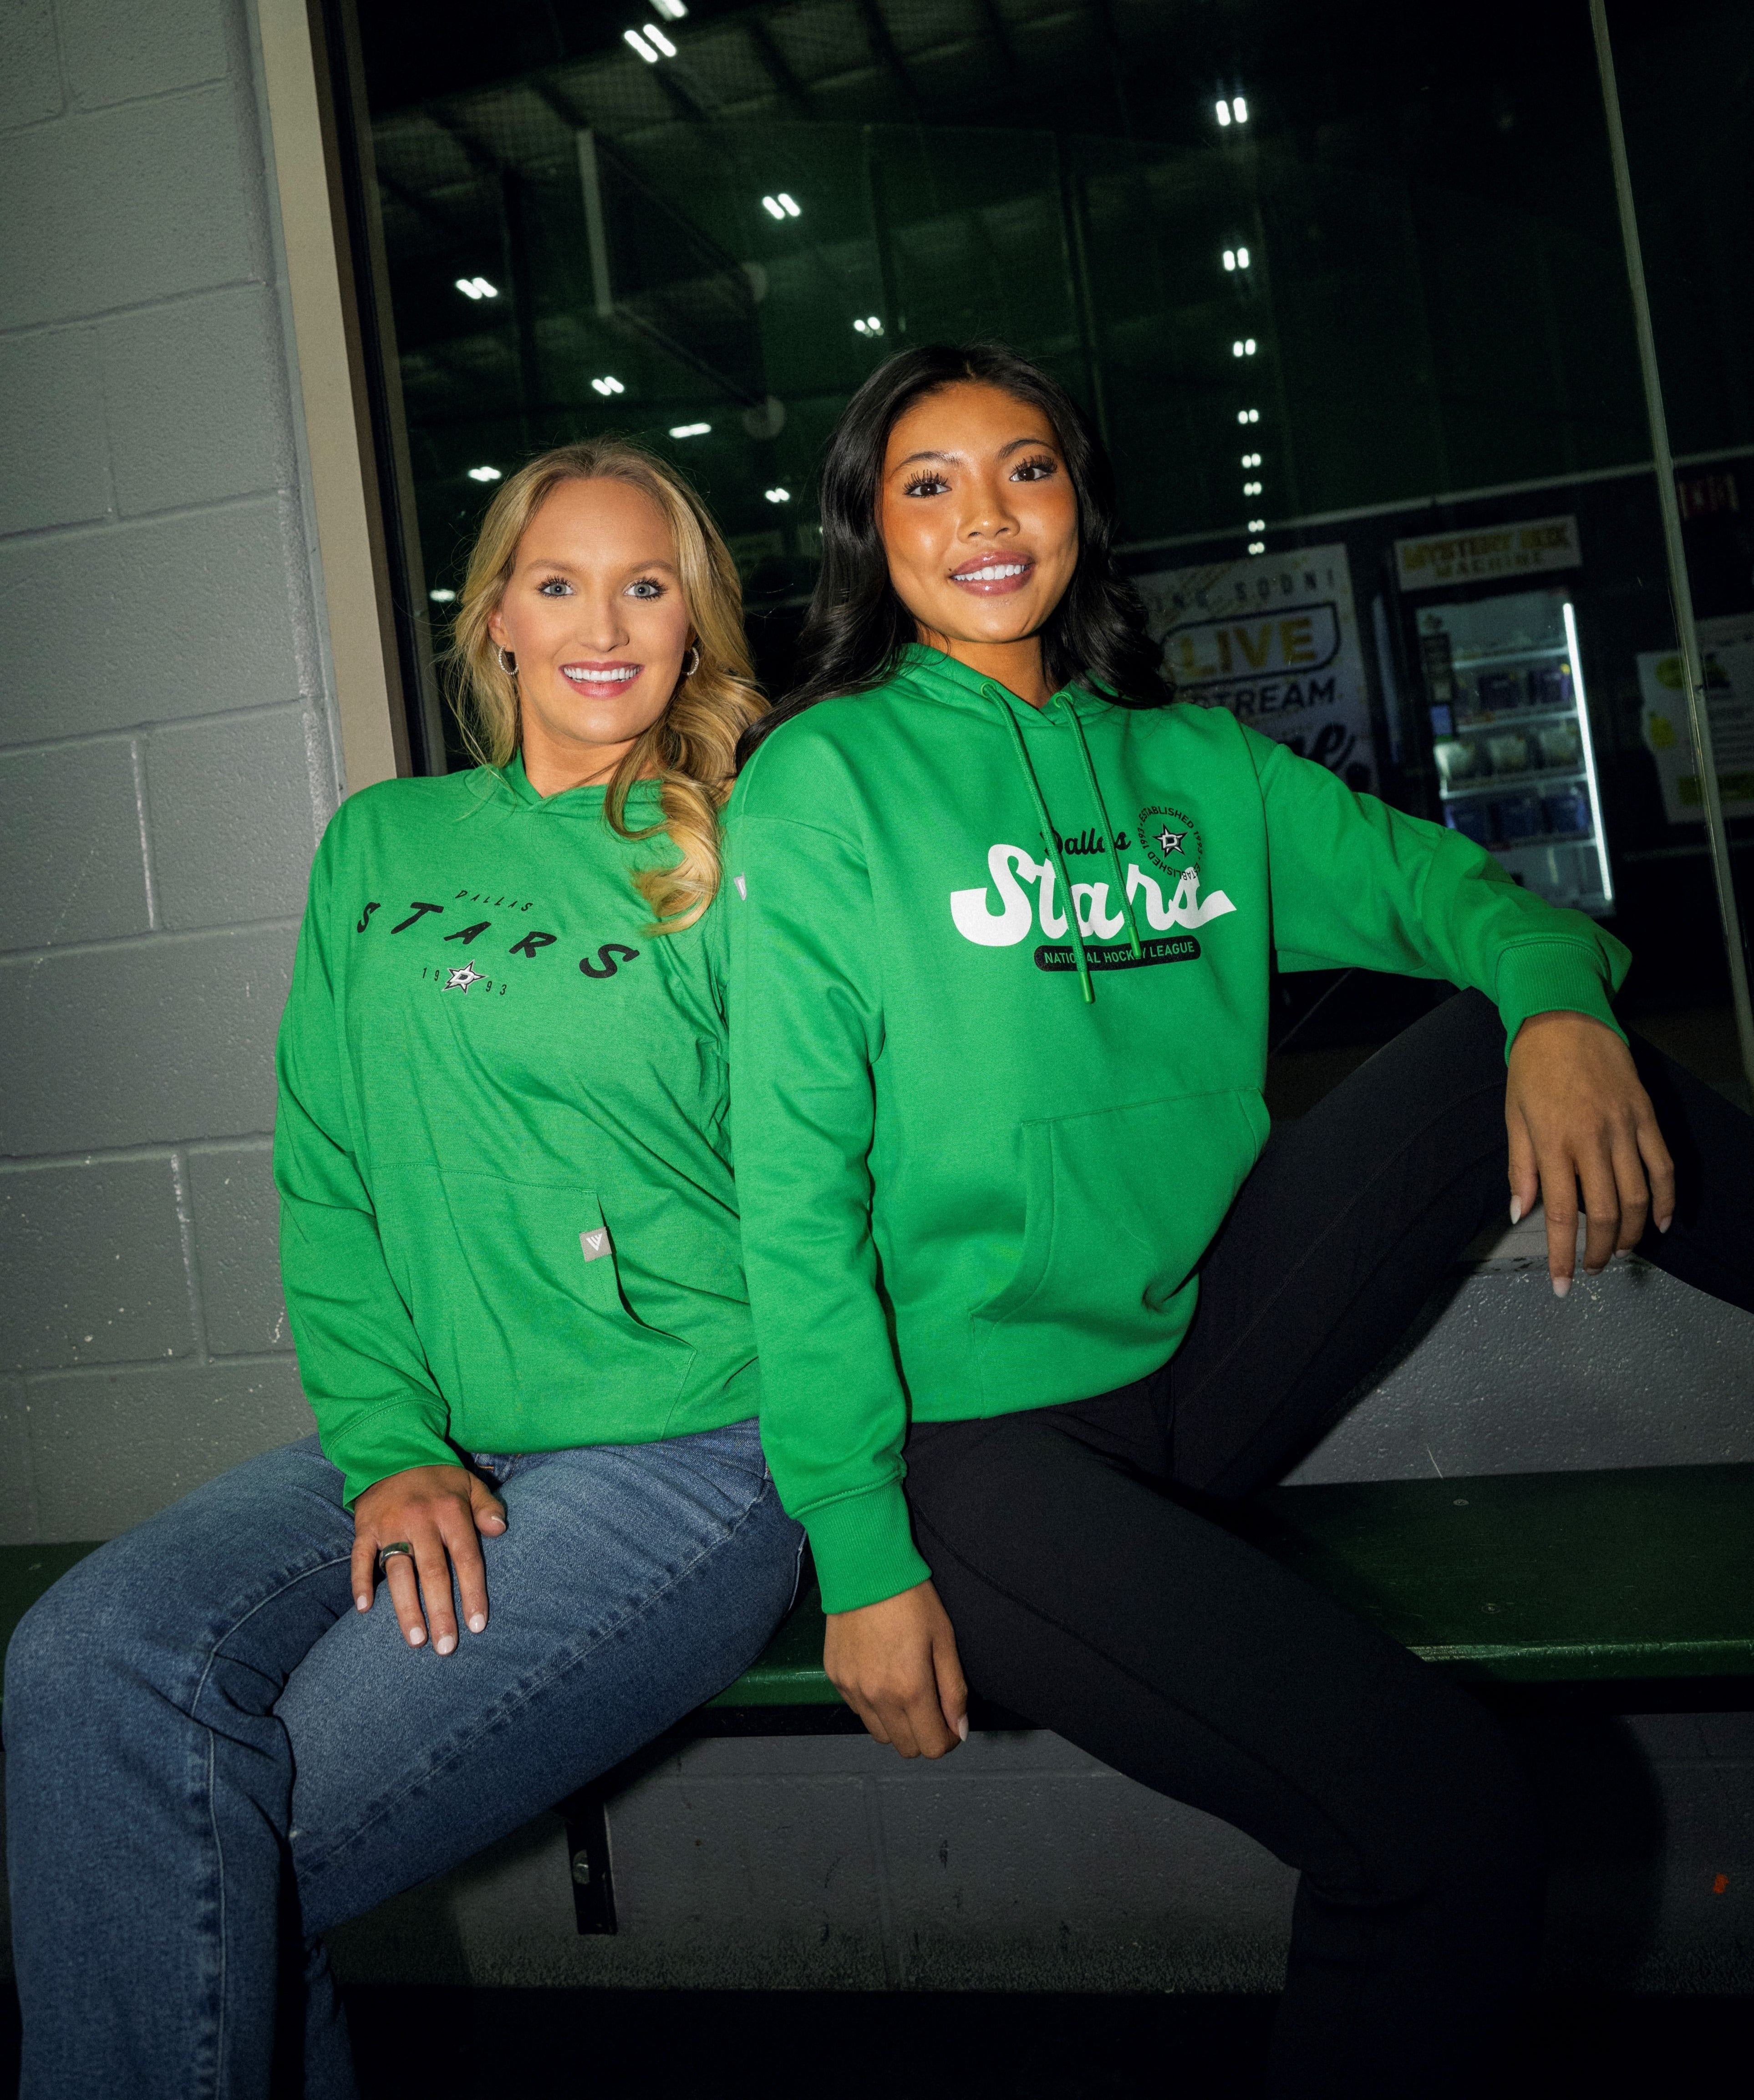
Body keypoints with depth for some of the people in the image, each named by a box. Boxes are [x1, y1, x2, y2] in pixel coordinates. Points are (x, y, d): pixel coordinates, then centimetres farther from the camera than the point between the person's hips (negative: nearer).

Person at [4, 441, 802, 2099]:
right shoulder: (384, 846, 14)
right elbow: (330, 1183, 9)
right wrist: (391, 1444, -4)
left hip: (689, 1451, -4)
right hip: (422, 1446, 4)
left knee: (226, 1833, -21)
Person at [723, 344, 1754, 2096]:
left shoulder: (1196, 766, 11)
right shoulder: (820, 783, -4)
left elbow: (1447, 888, 8)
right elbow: (796, 1179, -10)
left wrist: (1560, 995, -18)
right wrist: (860, 1548, -14)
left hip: (1197, 1362, 5)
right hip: (970, 1429, -5)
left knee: (1505, 1036, -11)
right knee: (1438, 1818, -23)